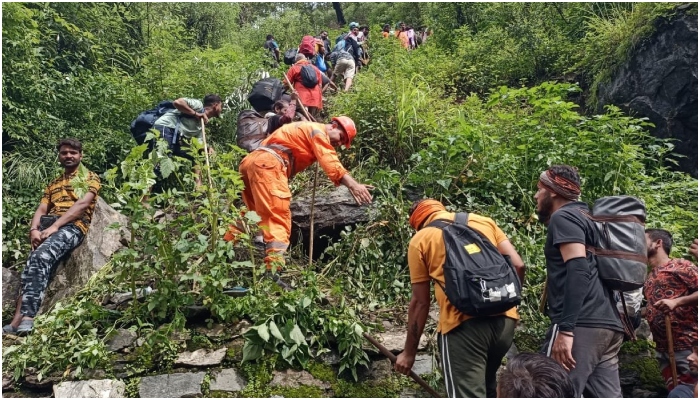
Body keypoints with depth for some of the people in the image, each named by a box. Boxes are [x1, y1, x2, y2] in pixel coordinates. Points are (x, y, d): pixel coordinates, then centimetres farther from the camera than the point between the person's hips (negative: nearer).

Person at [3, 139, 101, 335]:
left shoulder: (90, 177, 13)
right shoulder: (53, 184, 30)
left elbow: (82, 204, -4)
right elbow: (41, 210, 18)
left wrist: (55, 226, -15)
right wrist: (34, 229, -5)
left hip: (73, 226, -5)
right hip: (47, 226, 6)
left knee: (41, 256, -31)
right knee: (37, 259, -23)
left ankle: (24, 316, -38)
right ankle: (23, 317, -34)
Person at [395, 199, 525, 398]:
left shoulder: (420, 239, 6)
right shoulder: (484, 221, 16)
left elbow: (420, 302, 5)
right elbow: (518, 266, 9)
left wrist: (409, 353, 13)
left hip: (464, 323, -5)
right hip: (504, 319, 6)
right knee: (487, 389, 24)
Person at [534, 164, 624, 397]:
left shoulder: (563, 217, -3)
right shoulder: (583, 217, 25)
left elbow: (578, 270, -17)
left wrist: (565, 328, -22)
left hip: (583, 325, -10)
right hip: (609, 324, 10)